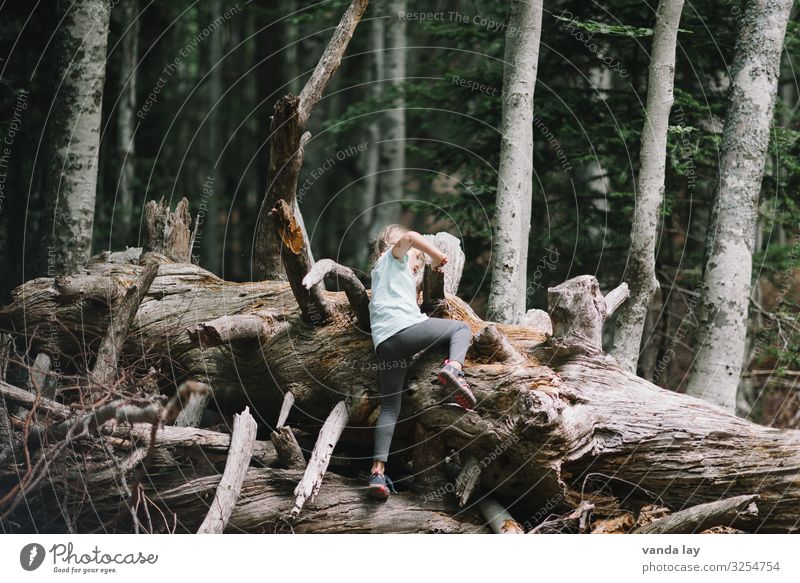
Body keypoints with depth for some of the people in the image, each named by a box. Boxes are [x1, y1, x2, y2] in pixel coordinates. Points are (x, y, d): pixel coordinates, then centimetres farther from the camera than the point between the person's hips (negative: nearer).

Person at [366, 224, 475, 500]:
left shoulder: (380, 272, 38)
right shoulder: (393, 257, 16)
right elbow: (409, 237, -6)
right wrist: (437, 257, 6)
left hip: (384, 343, 7)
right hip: (407, 327, -7)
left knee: (389, 408, 8)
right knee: (461, 328, 17)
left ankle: (378, 472, -8)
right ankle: (454, 367, -16)